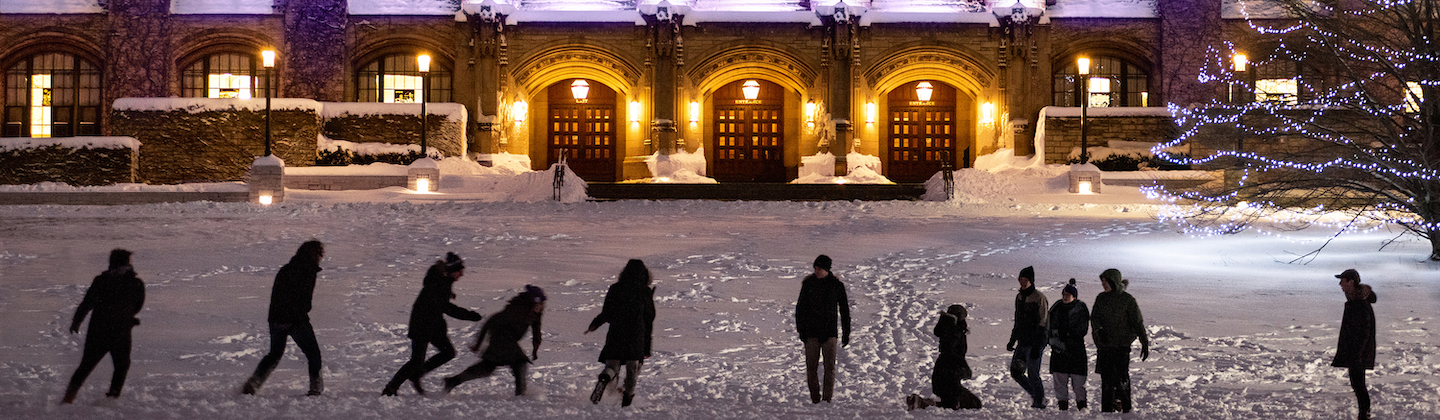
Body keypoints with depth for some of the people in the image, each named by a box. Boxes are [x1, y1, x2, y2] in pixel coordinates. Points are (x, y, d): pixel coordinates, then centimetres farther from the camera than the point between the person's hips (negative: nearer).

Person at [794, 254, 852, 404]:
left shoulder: (837, 285, 0)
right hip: (811, 332, 1)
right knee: (811, 366, -1)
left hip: (830, 332, -1)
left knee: (830, 366, -5)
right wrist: (801, 330, -1)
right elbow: (800, 307, 6)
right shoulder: (808, 283, 2)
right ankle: (815, 399, 8)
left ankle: (827, 398, 0)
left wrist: (846, 333, 6)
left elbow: (844, 310, 7)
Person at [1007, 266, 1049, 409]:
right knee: (1016, 372, 9)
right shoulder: (1019, 297, 12)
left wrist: (1036, 346, -20)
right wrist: (1012, 340, 19)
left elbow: (1042, 324, -16)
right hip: (1022, 343, 8)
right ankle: (1035, 395, 25)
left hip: (1035, 343, -8)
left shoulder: (1039, 298, -12)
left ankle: (1039, 403, 9)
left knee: (1033, 375, -4)